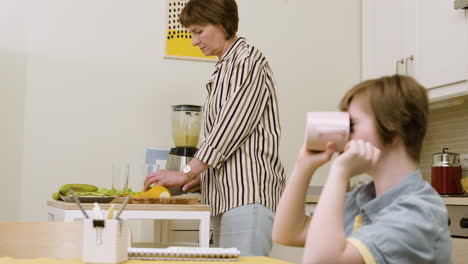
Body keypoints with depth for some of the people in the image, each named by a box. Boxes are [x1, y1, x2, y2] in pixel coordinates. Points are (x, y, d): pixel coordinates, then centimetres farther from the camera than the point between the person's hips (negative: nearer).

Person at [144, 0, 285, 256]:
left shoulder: (248, 61, -6)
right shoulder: (224, 69, 20)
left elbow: (232, 127, -14)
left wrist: (186, 173, -13)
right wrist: (203, 177, 11)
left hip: (248, 193, -9)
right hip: (226, 196, 9)